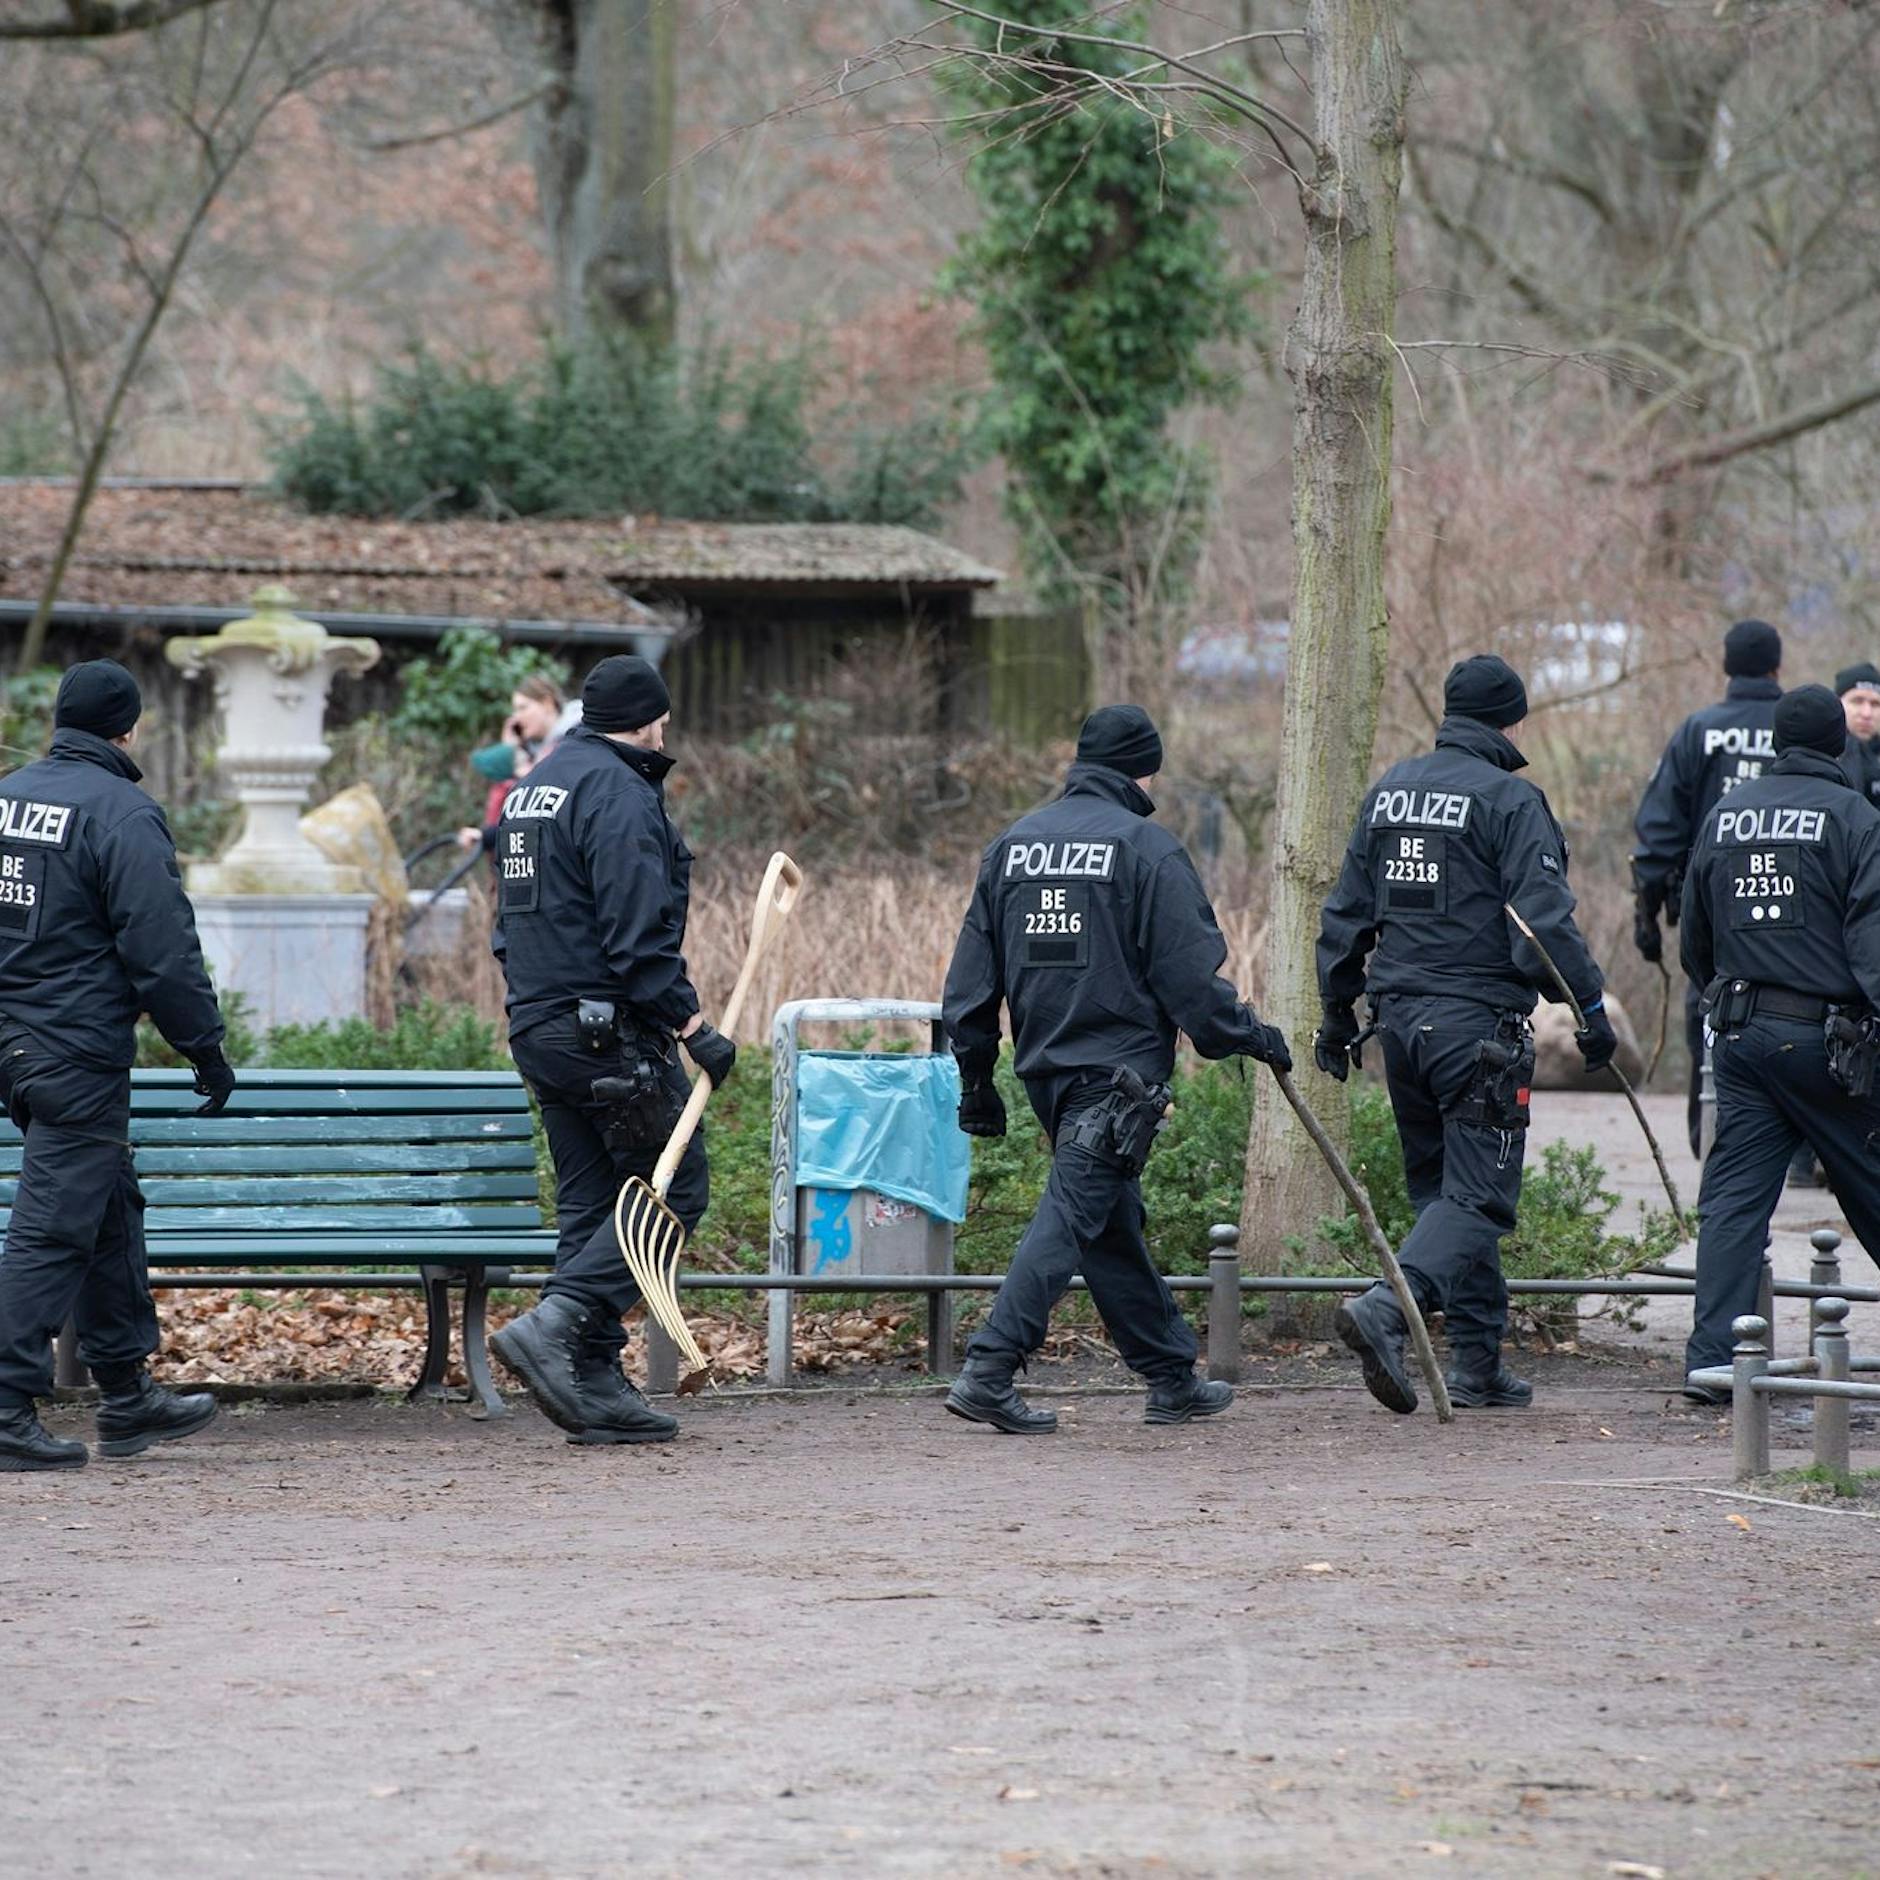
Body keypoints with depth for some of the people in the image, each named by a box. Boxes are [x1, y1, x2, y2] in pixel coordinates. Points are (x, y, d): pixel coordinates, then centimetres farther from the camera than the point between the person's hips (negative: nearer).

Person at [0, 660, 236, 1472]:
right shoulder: (122, 814, -14)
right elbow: (162, 950, -16)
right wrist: (207, 1048, -7)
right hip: (80, 1053, -8)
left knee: (112, 1211, 18)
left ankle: (127, 1395, 25)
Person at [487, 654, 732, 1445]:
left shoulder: (533, 788, 18)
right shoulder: (619, 793, -12)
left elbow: (513, 922, 21)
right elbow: (638, 933, -20)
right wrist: (690, 1025, -18)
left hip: (537, 1027, 9)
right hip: (609, 1027, -9)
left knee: (589, 1202, 10)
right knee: (671, 1188, -4)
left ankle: (595, 1385, 7)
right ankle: (554, 1325, -17)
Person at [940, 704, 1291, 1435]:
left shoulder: (1013, 844, 11)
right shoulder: (1145, 847, -8)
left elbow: (972, 978, 13)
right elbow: (1188, 971, -11)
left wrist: (976, 1076, 19)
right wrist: (1249, 1037, 3)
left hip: (1045, 1066, 7)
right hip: (1121, 1067, -7)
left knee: (1114, 1224, 15)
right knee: (1072, 1215, -9)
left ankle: (1173, 1378, 23)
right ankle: (988, 1372, -19)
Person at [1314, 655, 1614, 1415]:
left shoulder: (1389, 791, 12)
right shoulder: (1509, 800, -10)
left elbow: (1346, 914, 16)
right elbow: (1544, 920, -16)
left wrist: (1338, 1011, 24)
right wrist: (1591, 1009, -10)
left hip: (1400, 1017, 7)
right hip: (1477, 1023, -7)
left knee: (1439, 1187, 15)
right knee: (1477, 1194, -6)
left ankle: (1478, 1365, 15)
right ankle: (1387, 1309, -28)